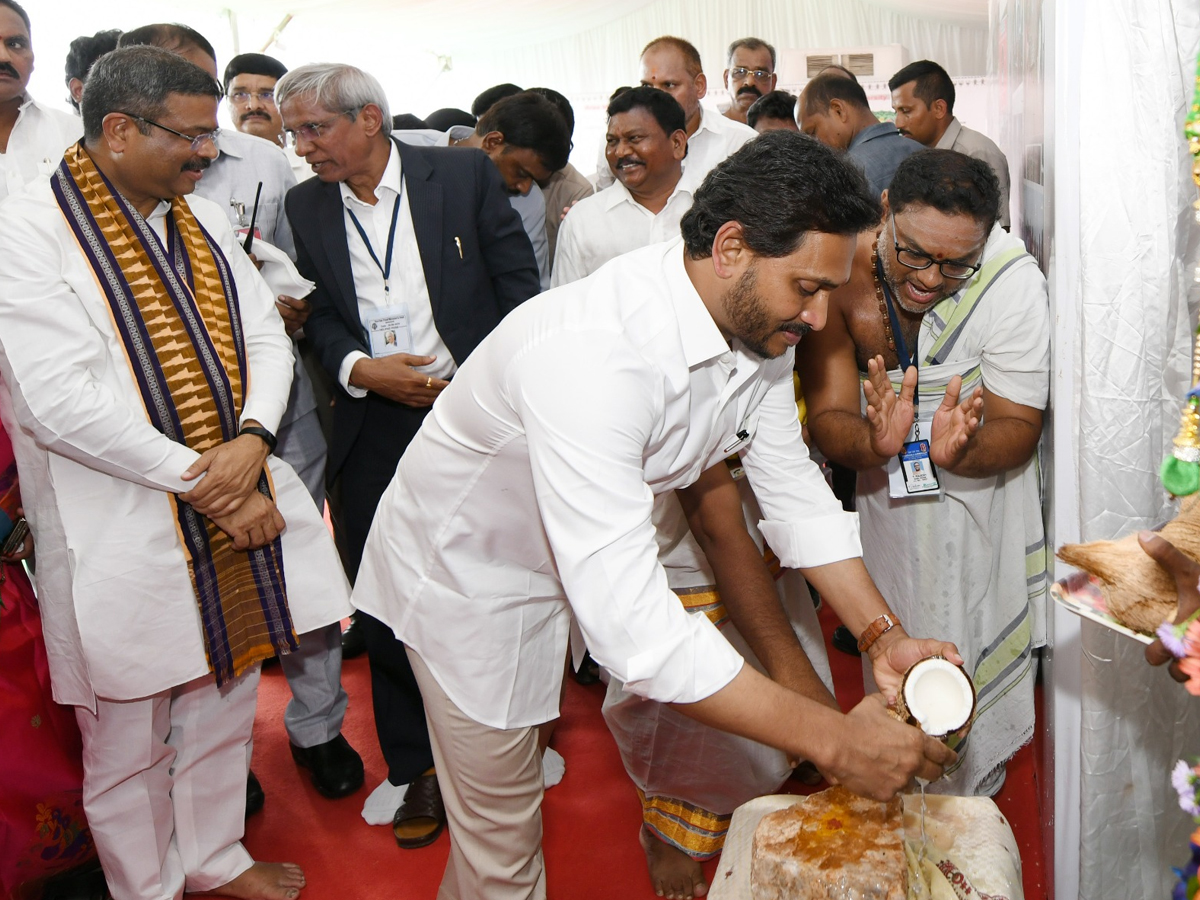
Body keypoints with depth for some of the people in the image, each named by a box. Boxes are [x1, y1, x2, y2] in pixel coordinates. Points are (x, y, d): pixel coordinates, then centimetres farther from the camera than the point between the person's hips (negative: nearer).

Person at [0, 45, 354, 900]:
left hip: (238, 514, 7)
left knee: (224, 707, 21)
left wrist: (252, 439, -13)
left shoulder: (205, 219, 9)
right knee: (128, 741, 11)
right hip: (125, 535, -6)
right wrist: (205, 484, -18)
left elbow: (266, 338, 7)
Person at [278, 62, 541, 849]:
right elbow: (316, 313, 7)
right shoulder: (305, 206, 7)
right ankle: (413, 766, 26)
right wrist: (358, 369, -13)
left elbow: (518, 283, -1)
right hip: (375, 429, 3)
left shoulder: (465, 173, -2)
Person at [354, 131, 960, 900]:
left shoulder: (757, 320, -14)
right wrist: (833, 740, -40)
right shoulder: (593, 353, -42)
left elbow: (793, 487, -2)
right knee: (503, 834, 10)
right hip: (469, 569, -6)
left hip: (585, 560, 7)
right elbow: (630, 621, -45)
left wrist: (885, 636, -13)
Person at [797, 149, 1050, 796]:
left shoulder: (1014, 280, -29)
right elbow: (827, 419, -26)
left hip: (980, 485, -1)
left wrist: (960, 450, -48)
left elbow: (1018, 428, -25)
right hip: (883, 483, 2)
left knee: (968, 649, 5)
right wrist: (873, 440, -49)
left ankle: (970, 790, 34)